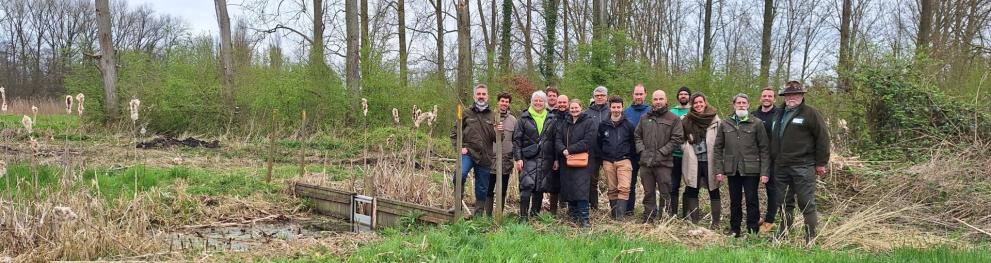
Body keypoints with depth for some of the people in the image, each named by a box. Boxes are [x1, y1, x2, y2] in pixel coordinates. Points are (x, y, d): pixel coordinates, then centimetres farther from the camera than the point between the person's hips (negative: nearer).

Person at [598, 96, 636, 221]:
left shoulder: (628, 125, 3)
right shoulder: (603, 125, 7)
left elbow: (633, 143, 9)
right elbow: (599, 143, 13)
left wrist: (628, 156, 4)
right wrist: (603, 158, 8)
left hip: (623, 161, -2)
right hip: (608, 162, 2)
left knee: (624, 188, -15)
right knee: (612, 190, 8)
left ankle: (620, 215, -17)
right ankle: (614, 213, 17)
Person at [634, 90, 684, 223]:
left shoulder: (673, 119, 1)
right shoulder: (645, 118, 14)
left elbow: (676, 139, -5)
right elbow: (637, 135, 17)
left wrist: (661, 152, -11)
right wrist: (641, 150, 1)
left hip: (664, 163, -4)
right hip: (645, 162, 4)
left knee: (665, 193, 1)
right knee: (648, 193, 10)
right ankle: (648, 219, 18)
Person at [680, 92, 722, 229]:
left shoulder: (714, 119, -1)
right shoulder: (687, 120, 5)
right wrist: (686, 149, 1)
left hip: (710, 161, -2)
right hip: (692, 162, 2)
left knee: (713, 191, 5)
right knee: (692, 191, 5)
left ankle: (715, 222, 12)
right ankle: (694, 221, 15)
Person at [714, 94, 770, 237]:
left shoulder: (757, 123, -1)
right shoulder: (725, 124, 8)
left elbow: (764, 149, -3)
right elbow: (718, 148, 8)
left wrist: (764, 172, -9)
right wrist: (718, 169, -1)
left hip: (751, 170, -3)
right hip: (732, 170, 3)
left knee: (752, 201, 1)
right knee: (734, 201, 11)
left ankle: (752, 232, 9)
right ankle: (734, 231, 20)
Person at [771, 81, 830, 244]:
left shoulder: (810, 113, -3)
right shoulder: (780, 115, 18)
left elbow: (823, 138, -6)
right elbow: (774, 140, 25)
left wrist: (821, 163, -8)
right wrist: (773, 160, 18)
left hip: (803, 167, -6)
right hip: (781, 167, 6)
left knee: (807, 204, -3)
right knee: (785, 204, 13)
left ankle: (811, 238, 3)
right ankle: (783, 235, 21)